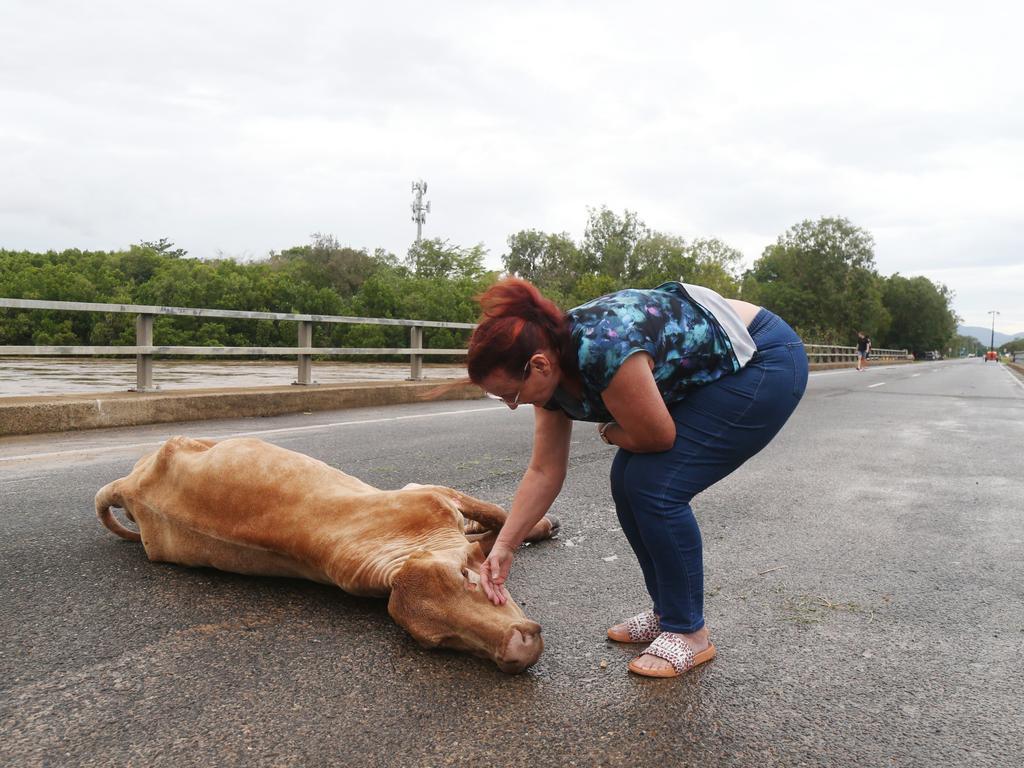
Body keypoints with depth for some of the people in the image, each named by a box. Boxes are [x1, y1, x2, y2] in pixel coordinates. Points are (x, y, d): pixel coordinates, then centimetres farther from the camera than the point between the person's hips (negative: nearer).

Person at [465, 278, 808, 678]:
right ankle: (668, 612, 18)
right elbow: (544, 472, 1)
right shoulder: (550, 370, -6)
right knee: (628, 481, 2)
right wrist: (503, 547, -1)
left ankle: (689, 633, 2)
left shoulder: (603, 347, -33)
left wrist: (608, 432, -2)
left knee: (655, 487, -15)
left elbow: (658, 437, -21)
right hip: (710, 376, 9)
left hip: (765, 364, -8)